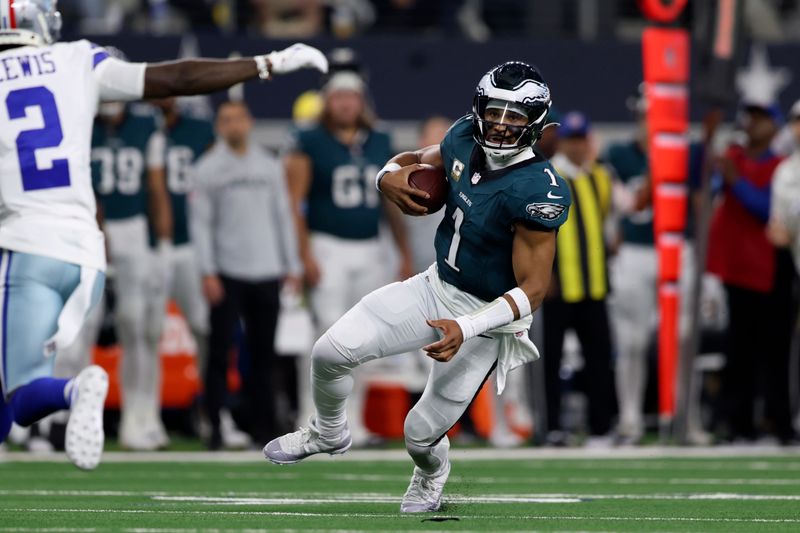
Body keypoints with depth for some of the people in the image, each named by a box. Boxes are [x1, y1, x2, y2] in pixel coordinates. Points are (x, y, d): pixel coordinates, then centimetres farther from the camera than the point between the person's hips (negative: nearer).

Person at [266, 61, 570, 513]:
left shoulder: (537, 191, -30)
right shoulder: (465, 139, -9)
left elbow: (534, 288, -26)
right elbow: (413, 162, 13)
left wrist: (465, 327, -35)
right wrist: (391, 177, -13)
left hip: (488, 318, -6)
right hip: (437, 288, 6)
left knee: (422, 434, 1)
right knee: (331, 352, -3)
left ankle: (432, 475, 41)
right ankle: (328, 434, 31)